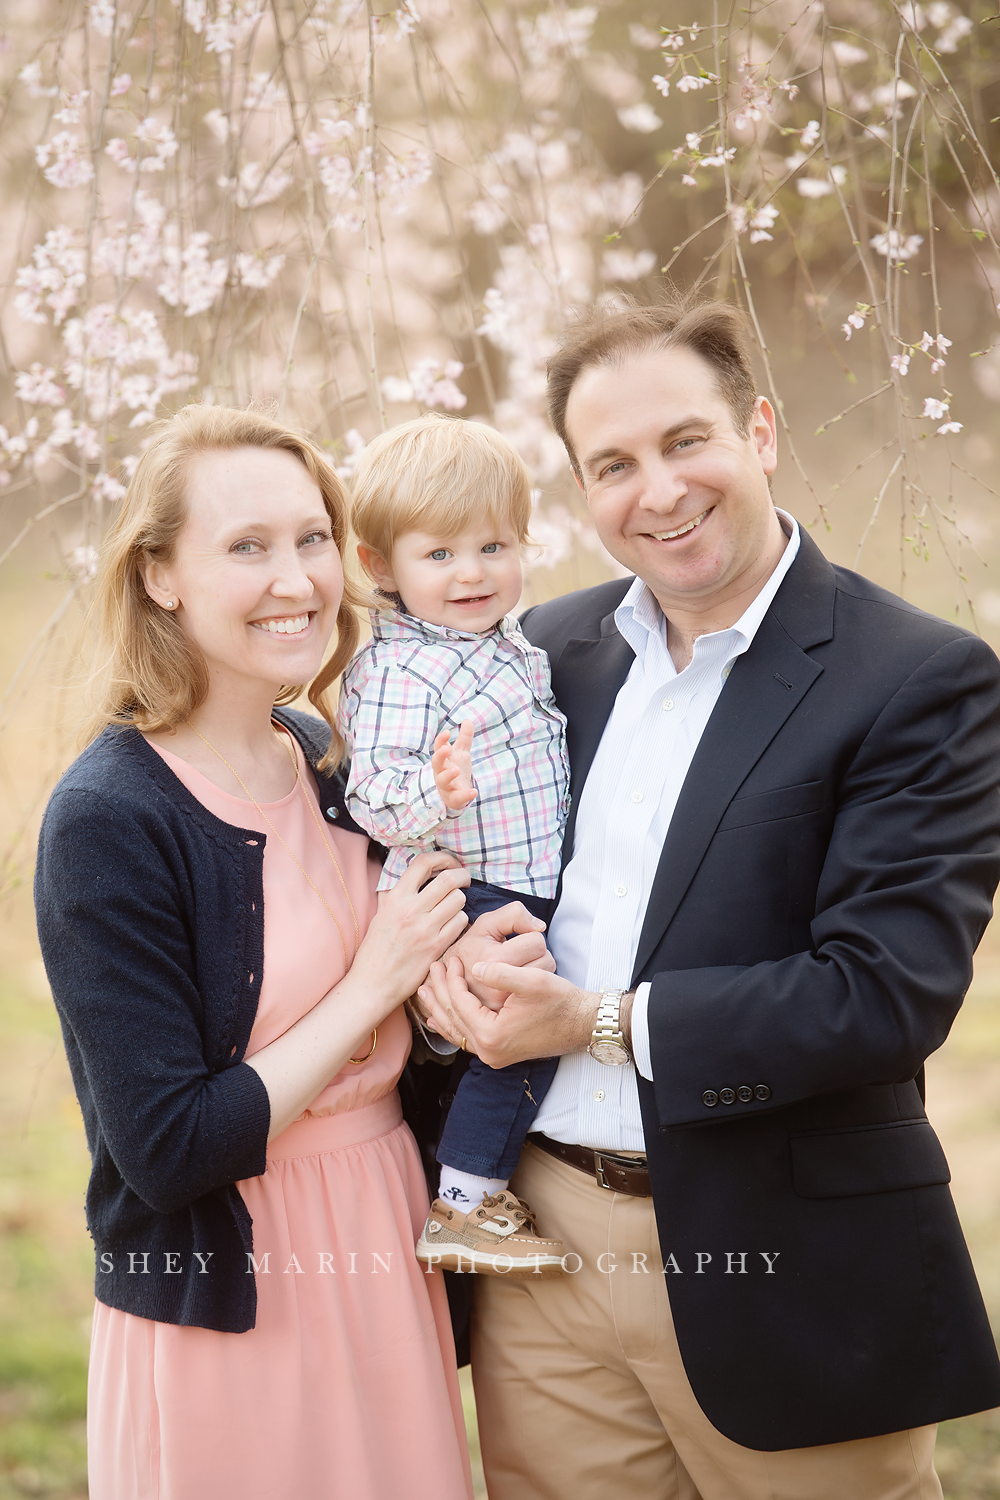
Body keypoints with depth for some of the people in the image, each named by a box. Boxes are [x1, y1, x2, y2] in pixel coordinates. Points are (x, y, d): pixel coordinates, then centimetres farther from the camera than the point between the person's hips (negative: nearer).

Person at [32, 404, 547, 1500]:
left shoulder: (326, 759, 3)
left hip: (387, 1258, 7)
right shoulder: (107, 819, -19)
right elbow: (167, 1149, -22)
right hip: (224, 1309, -7)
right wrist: (372, 987, -16)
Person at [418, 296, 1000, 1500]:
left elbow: (891, 989, -18)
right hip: (544, 1243, 4)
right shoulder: (549, 650, 7)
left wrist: (603, 1024, -19)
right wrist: (446, 964, -6)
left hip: (781, 1275, -4)